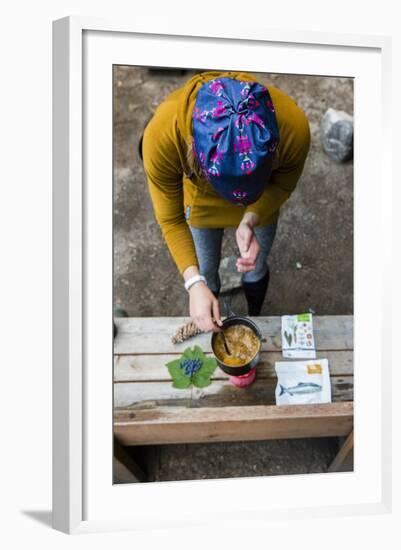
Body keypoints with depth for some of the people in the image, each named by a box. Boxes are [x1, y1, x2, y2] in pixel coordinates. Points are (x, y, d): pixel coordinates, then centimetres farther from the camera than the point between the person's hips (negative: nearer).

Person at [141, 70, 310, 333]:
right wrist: (194, 283, -36)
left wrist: (251, 220, -36)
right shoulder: (161, 136, -44)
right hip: (202, 202, 0)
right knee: (206, 271, 23)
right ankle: (210, 323, 57)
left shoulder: (293, 127, -42)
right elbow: (171, 221, -25)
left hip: (261, 203, 1)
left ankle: (254, 319, 59)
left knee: (256, 269, 25)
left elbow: (283, 184, -17)